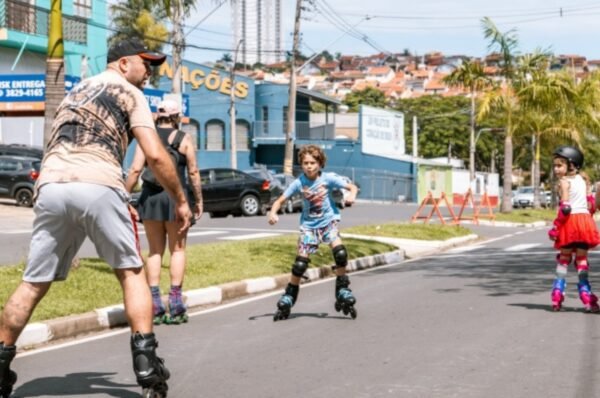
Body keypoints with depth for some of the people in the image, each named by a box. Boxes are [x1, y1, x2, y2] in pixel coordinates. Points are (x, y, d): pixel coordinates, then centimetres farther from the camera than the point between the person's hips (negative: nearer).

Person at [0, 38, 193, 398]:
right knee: (132, 272, 8)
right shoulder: (129, 93, 12)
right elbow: (155, 155, 0)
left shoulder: (76, 91, 32)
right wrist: (181, 201, 9)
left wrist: (119, 202, 36)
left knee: (34, 283, 11)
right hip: (97, 187, -5)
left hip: (51, 186, 5)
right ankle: (145, 359, -1)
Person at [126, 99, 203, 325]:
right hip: (175, 196, -2)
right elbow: (193, 172, -3)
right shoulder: (183, 139, -1)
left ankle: (155, 307, 3)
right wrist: (198, 200, 6)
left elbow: (135, 169, -3)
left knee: (155, 251, 10)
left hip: (150, 196, 2)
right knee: (177, 249, 7)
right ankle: (175, 305, 1)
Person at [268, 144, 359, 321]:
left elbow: (352, 187, -11)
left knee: (340, 252, -26)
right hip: (308, 226, 1)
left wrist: (351, 196, -33)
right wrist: (273, 213, -27)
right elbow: (280, 200, -7)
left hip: (328, 222, -1)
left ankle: (343, 292, -9)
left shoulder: (328, 178, -12)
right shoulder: (299, 182, -9)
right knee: (300, 264, -4)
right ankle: (287, 300, 14)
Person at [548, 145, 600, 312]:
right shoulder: (582, 180, 12)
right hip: (585, 220, 5)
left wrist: (555, 227, -12)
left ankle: (557, 297, 7)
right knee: (582, 258, 10)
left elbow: (564, 208, -16)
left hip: (570, 223, -5)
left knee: (564, 258, 8)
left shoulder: (564, 182, -8)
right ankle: (586, 295, 5)